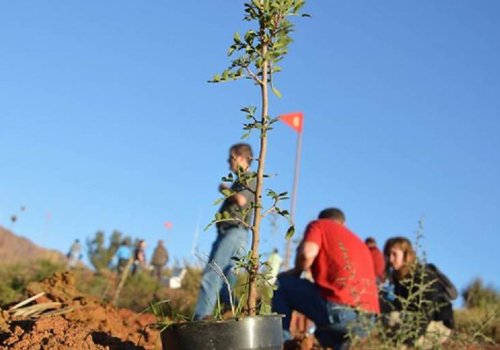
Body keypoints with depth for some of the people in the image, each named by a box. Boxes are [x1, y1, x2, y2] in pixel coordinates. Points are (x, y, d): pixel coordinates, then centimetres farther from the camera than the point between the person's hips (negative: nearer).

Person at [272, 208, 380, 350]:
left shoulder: (318, 225, 14)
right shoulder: (360, 243, 31)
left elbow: (307, 253, -6)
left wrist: (295, 272, 13)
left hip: (339, 309, -7)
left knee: (281, 283, 14)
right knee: (324, 333, 37)